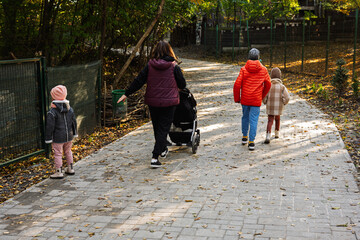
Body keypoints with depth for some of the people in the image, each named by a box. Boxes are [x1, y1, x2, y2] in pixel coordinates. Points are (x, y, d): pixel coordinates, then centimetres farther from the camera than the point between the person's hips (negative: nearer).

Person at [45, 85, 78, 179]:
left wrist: (48, 138, -5)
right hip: (69, 136, 6)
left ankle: (59, 172, 7)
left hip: (58, 138, -6)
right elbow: (74, 122, 10)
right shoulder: (70, 109, 1)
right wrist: (74, 133, 21)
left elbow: (50, 127, -14)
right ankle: (70, 169, 30)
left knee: (58, 154, 3)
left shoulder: (52, 112, -17)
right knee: (68, 151, 21)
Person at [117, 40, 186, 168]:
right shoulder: (174, 67, -8)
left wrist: (126, 94, 6)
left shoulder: (150, 65, -3)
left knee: (157, 127, 20)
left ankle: (163, 150, 38)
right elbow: (182, 85, 0)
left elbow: (138, 81, -1)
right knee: (163, 128, 1)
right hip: (169, 102, -3)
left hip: (152, 102, 3)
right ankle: (155, 157, -7)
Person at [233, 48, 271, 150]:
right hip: (256, 100, -1)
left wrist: (237, 98, 3)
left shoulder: (244, 69, -6)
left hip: (245, 99, 1)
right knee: (254, 120, 1)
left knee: (245, 117, 20)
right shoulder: (263, 70, -2)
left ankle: (244, 137, 30)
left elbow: (237, 84, -9)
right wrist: (262, 96, 22)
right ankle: (251, 142, -2)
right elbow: (268, 84, 6)